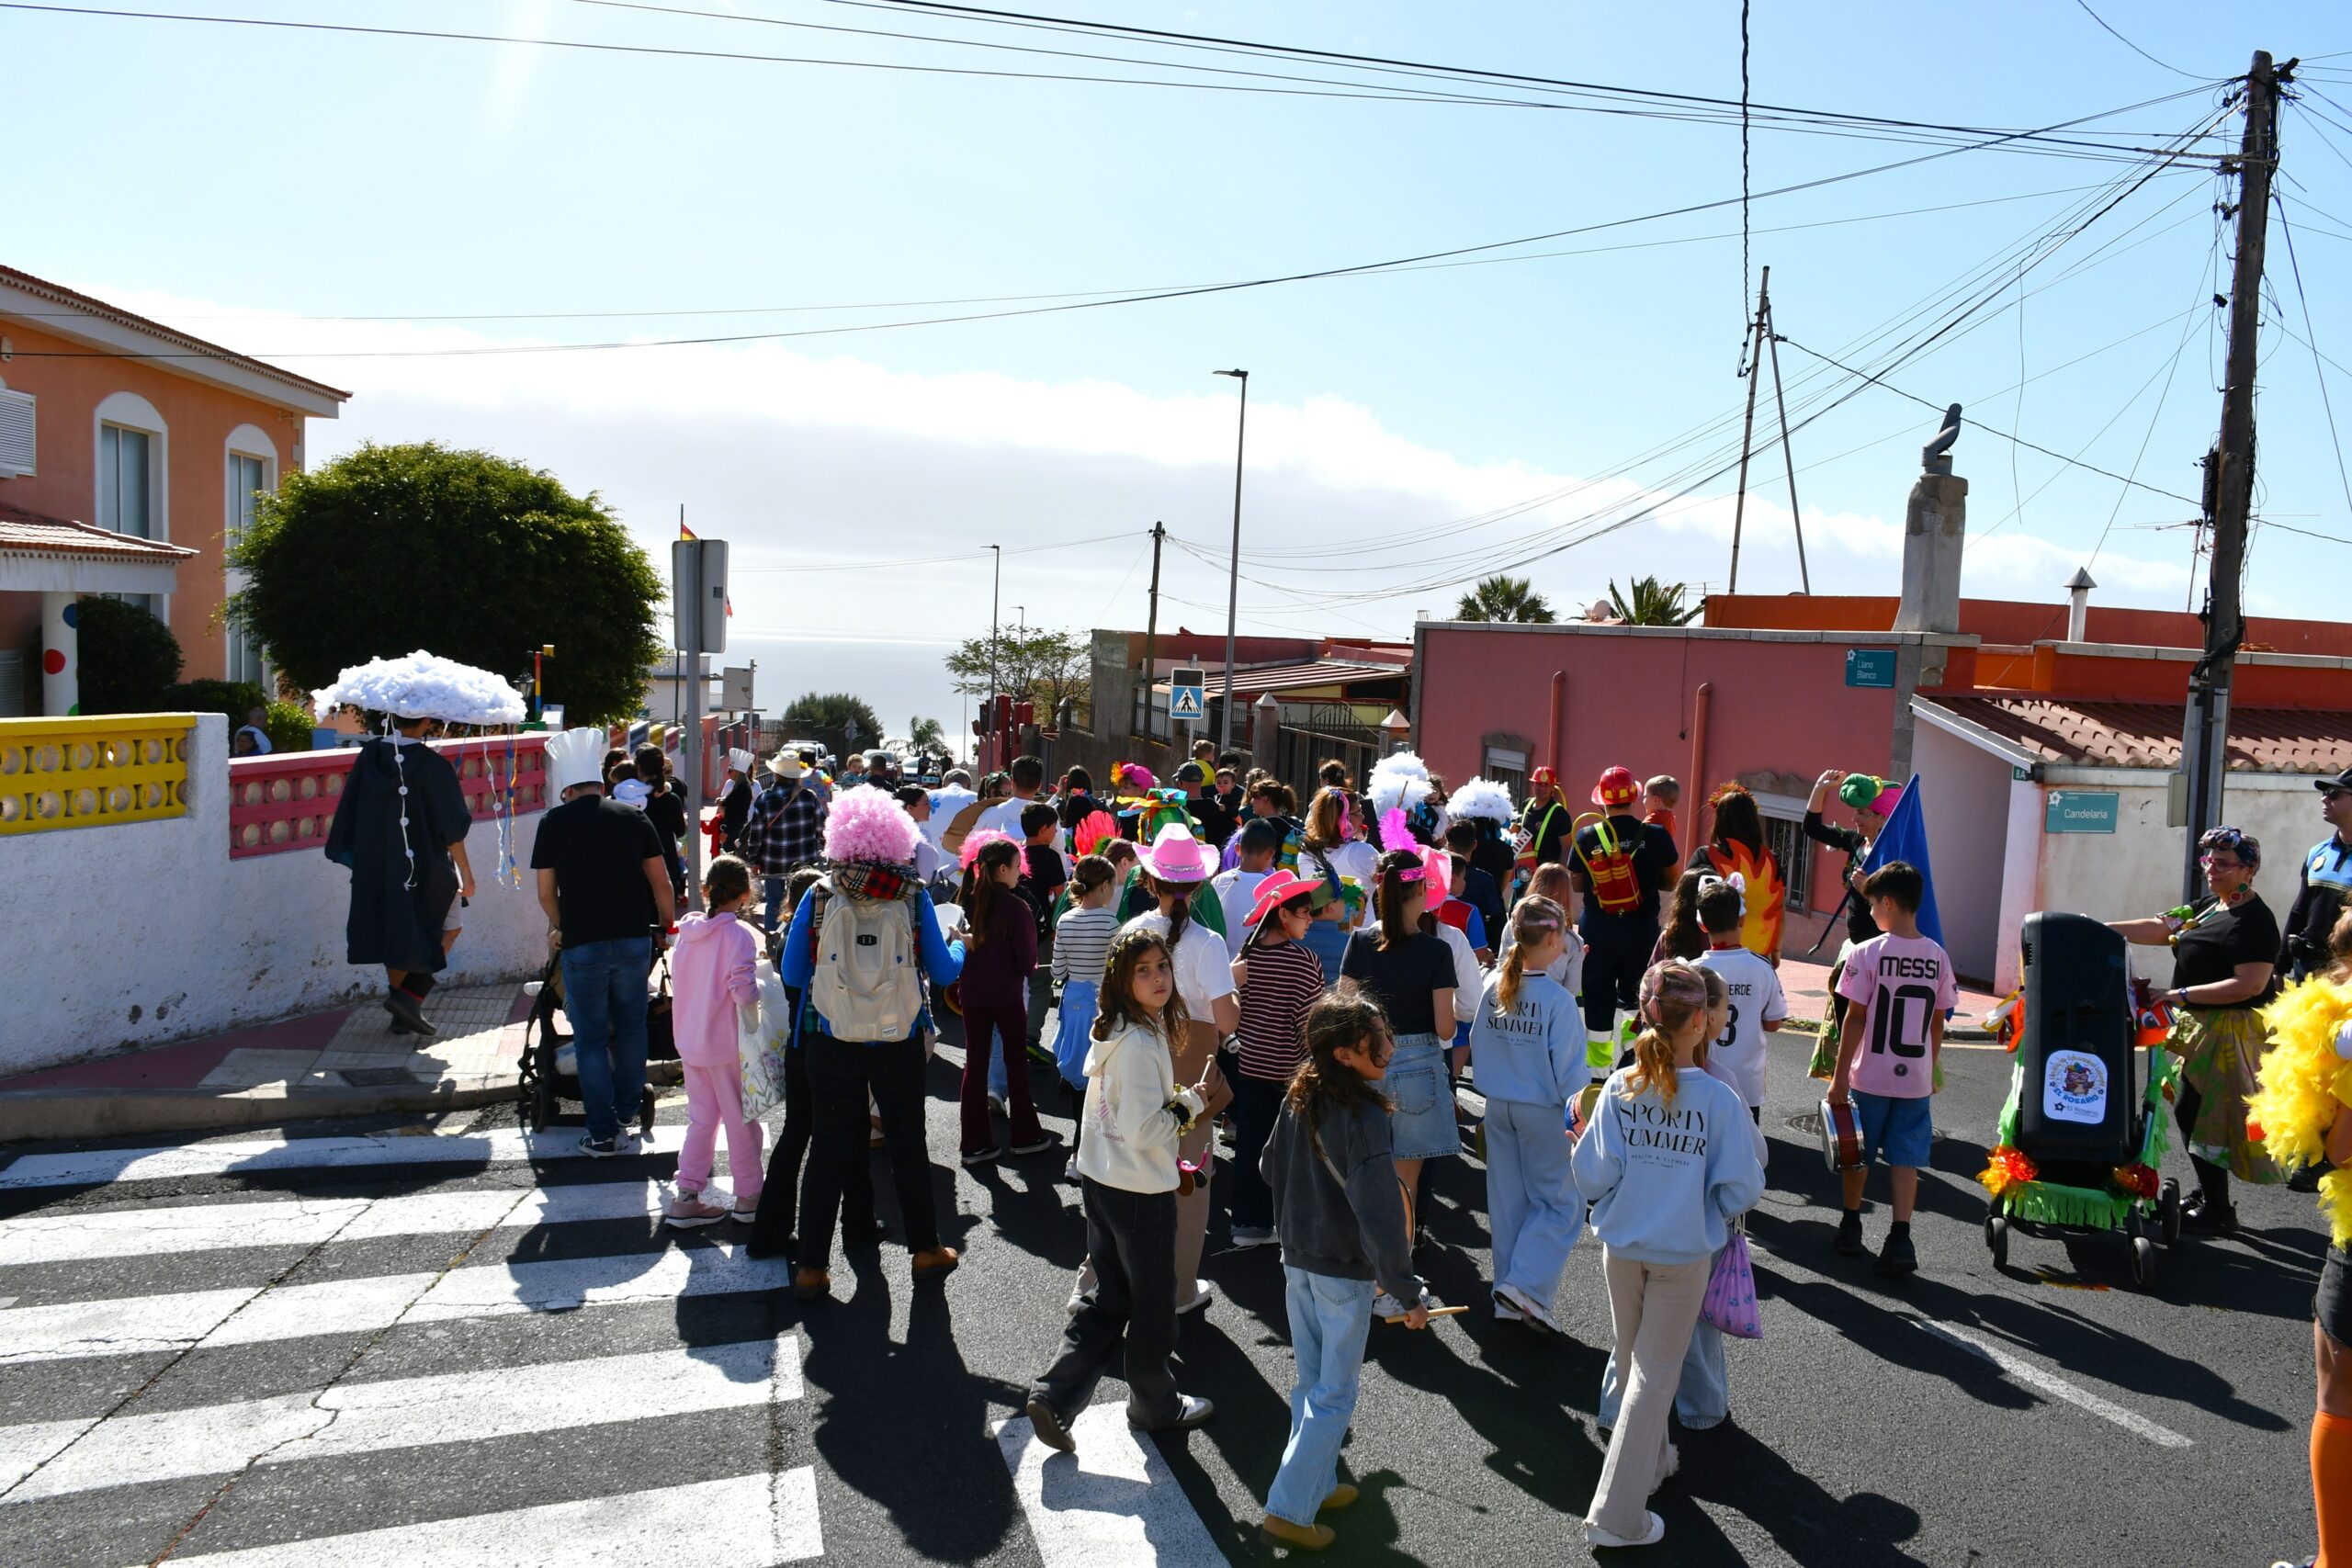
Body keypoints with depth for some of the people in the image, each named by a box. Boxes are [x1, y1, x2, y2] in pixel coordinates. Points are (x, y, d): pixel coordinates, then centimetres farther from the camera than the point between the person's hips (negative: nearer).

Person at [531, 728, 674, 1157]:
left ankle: (605, 1133, 8)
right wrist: (665, 927, 19)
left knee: (591, 1039, 7)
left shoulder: (553, 824, -1)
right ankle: (625, 1110, 32)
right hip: (634, 940, 2)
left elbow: (546, 893, 3)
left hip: (582, 945, -2)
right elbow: (662, 883, 4)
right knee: (630, 1029, 18)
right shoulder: (633, 817, 4)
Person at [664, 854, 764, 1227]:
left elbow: (677, 983, 11)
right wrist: (762, 989, -5)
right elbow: (744, 993, -24)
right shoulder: (739, 935, -17)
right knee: (740, 1119, 8)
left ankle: (686, 1197, 14)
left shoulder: (686, 931, 2)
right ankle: (748, 1196, 19)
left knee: (701, 1117, 15)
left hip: (689, 1042, 6)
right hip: (727, 1045, -6)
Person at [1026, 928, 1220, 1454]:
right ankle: (1155, 1405, 30)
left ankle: (1054, 1395, 12)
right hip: (1141, 1192, -8)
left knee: (1107, 1298, 17)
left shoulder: (1112, 1031, 5)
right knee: (1152, 1303, 12)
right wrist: (1194, 1101, -14)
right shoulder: (1140, 1044, -24)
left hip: (1099, 1182, 8)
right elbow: (1143, 1131, -26)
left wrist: (1180, 1102, 11)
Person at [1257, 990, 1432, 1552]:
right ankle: (1289, 1511, 11)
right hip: (1345, 1272, -7)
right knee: (1333, 1394, 7)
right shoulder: (1363, 1116, -26)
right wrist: (1408, 1293, -17)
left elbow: (1270, 1168, 11)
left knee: (1311, 1379, 22)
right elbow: (1380, 1214, -26)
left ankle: (1317, 1483, 36)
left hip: (1297, 1258, 7)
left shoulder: (1298, 1096, -3)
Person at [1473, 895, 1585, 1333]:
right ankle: (1527, 1285, -2)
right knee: (1561, 1203, 9)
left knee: (1507, 1201, 16)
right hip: (1543, 1113, -6)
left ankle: (1509, 1300, 24)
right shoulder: (1558, 1000, -21)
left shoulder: (1492, 986, -4)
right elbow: (1569, 1069, -17)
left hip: (1498, 1108, 6)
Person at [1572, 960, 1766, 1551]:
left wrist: (1582, 1143, 7)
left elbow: (1592, 1178, -13)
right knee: (1655, 1374, 8)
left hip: (1621, 1248, 3)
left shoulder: (1619, 1088, -12)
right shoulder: (1720, 1100, -18)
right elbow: (1740, 1192, -14)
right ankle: (1617, 1513, 8)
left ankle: (1649, 1460, 45)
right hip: (1684, 1255, -2)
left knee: (1633, 1361, 23)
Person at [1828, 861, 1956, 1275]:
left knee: (1858, 1155, 13)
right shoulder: (1938, 956, -1)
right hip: (1916, 1079, 3)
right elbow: (1938, 1022, 6)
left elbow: (1855, 1019, -11)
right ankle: (1900, 1238, -2)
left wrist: (1840, 1076, -5)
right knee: (1906, 1158, 6)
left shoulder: (1868, 953, -13)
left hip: (1870, 1076, -3)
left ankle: (1851, 1227, 26)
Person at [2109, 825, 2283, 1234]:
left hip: (2229, 1033, -9)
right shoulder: (2209, 908, 13)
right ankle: (2209, 1198, 28)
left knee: (2198, 1115, -5)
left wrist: (2181, 995, -23)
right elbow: (2161, 929, 12)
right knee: (2191, 1113, 15)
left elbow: (2250, 985, -23)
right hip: (2201, 1027, 9)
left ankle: (2216, 1212, 7)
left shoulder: (2255, 920, -15)